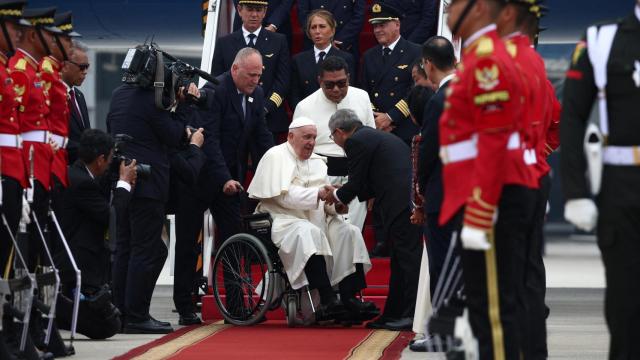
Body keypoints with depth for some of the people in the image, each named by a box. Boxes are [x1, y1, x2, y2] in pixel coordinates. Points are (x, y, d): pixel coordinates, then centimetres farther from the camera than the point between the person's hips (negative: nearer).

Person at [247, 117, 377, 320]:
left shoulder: (317, 162, 20)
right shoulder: (276, 157, -2)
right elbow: (284, 195, -15)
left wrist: (336, 206, -11)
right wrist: (318, 194, -24)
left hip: (316, 220, 7)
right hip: (282, 220, -7)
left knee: (349, 233, -16)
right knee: (309, 233, -36)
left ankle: (349, 297, -26)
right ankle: (326, 299, -43)